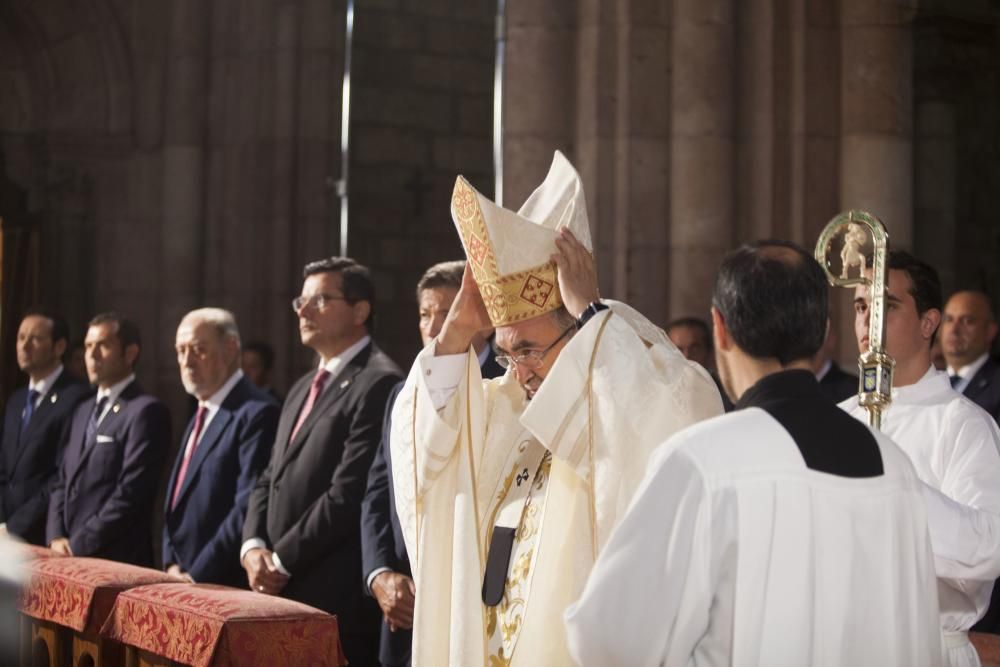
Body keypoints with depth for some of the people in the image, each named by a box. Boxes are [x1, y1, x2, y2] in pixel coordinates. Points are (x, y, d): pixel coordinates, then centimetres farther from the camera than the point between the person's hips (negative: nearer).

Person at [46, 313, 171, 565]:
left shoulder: (146, 411, -9)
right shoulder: (83, 411, 18)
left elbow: (130, 493, -16)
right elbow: (63, 482, 17)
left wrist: (77, 546, -14)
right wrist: (56, 537, 1)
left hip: (116, 560, -7)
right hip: (70, 556, 7)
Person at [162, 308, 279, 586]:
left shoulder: (256, 413, -14)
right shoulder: (202, 415, 16)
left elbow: (249, 508, -20)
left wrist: (196, 575, -17)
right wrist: (172, 564, 4)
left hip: (226, 585, -8)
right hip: (184, 581, 8)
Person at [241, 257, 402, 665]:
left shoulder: (378, 383, -11)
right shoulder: (304, 388, 20)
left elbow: (350, 494, -18)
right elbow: (270, 480, 18)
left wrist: (281, 560, -11)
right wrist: (254, 547, 0)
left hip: (336, 600, -8)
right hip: (282, 590, 8)